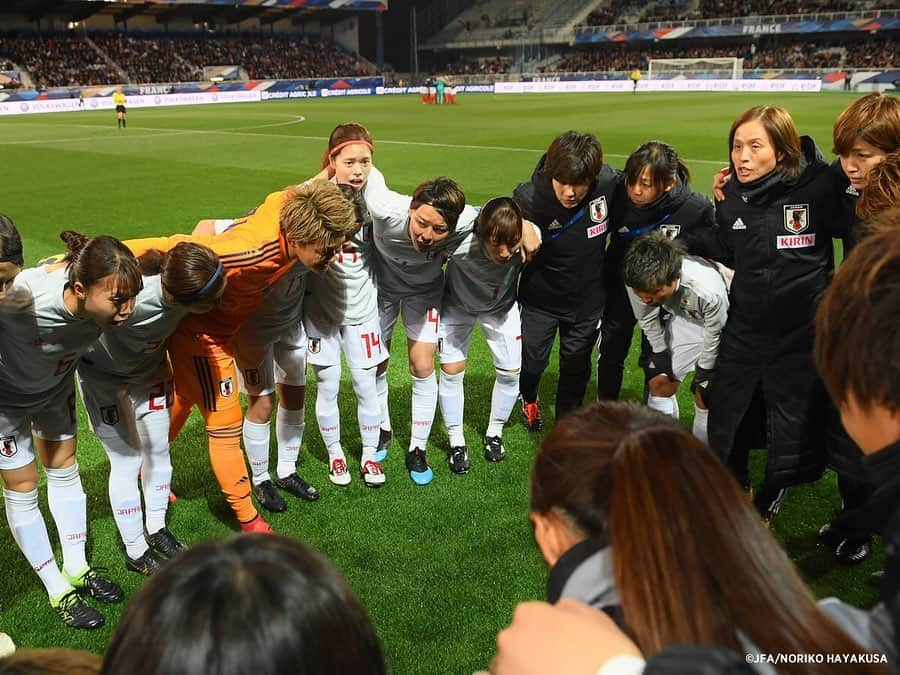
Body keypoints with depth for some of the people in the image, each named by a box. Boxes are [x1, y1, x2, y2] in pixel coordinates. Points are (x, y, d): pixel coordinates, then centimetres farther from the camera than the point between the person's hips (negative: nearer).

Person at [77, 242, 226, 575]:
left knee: (158, 449, 12)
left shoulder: (184, 277, -32)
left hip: (150, 369, 5)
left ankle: (156, 529, 35)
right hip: (105, 376, -5)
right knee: (126, 459, 1)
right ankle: (136, 553, 19)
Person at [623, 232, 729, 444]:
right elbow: (647, 319, -7)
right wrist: (660, 352, 3)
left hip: (719, 325, -4)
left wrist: (704, 372, -9)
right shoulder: (639, 282, -31)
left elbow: (715, 334, -23)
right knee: (659, 381, 2)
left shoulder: (708, 289, -44)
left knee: (704, 394, -6)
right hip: (683, 318, 5)